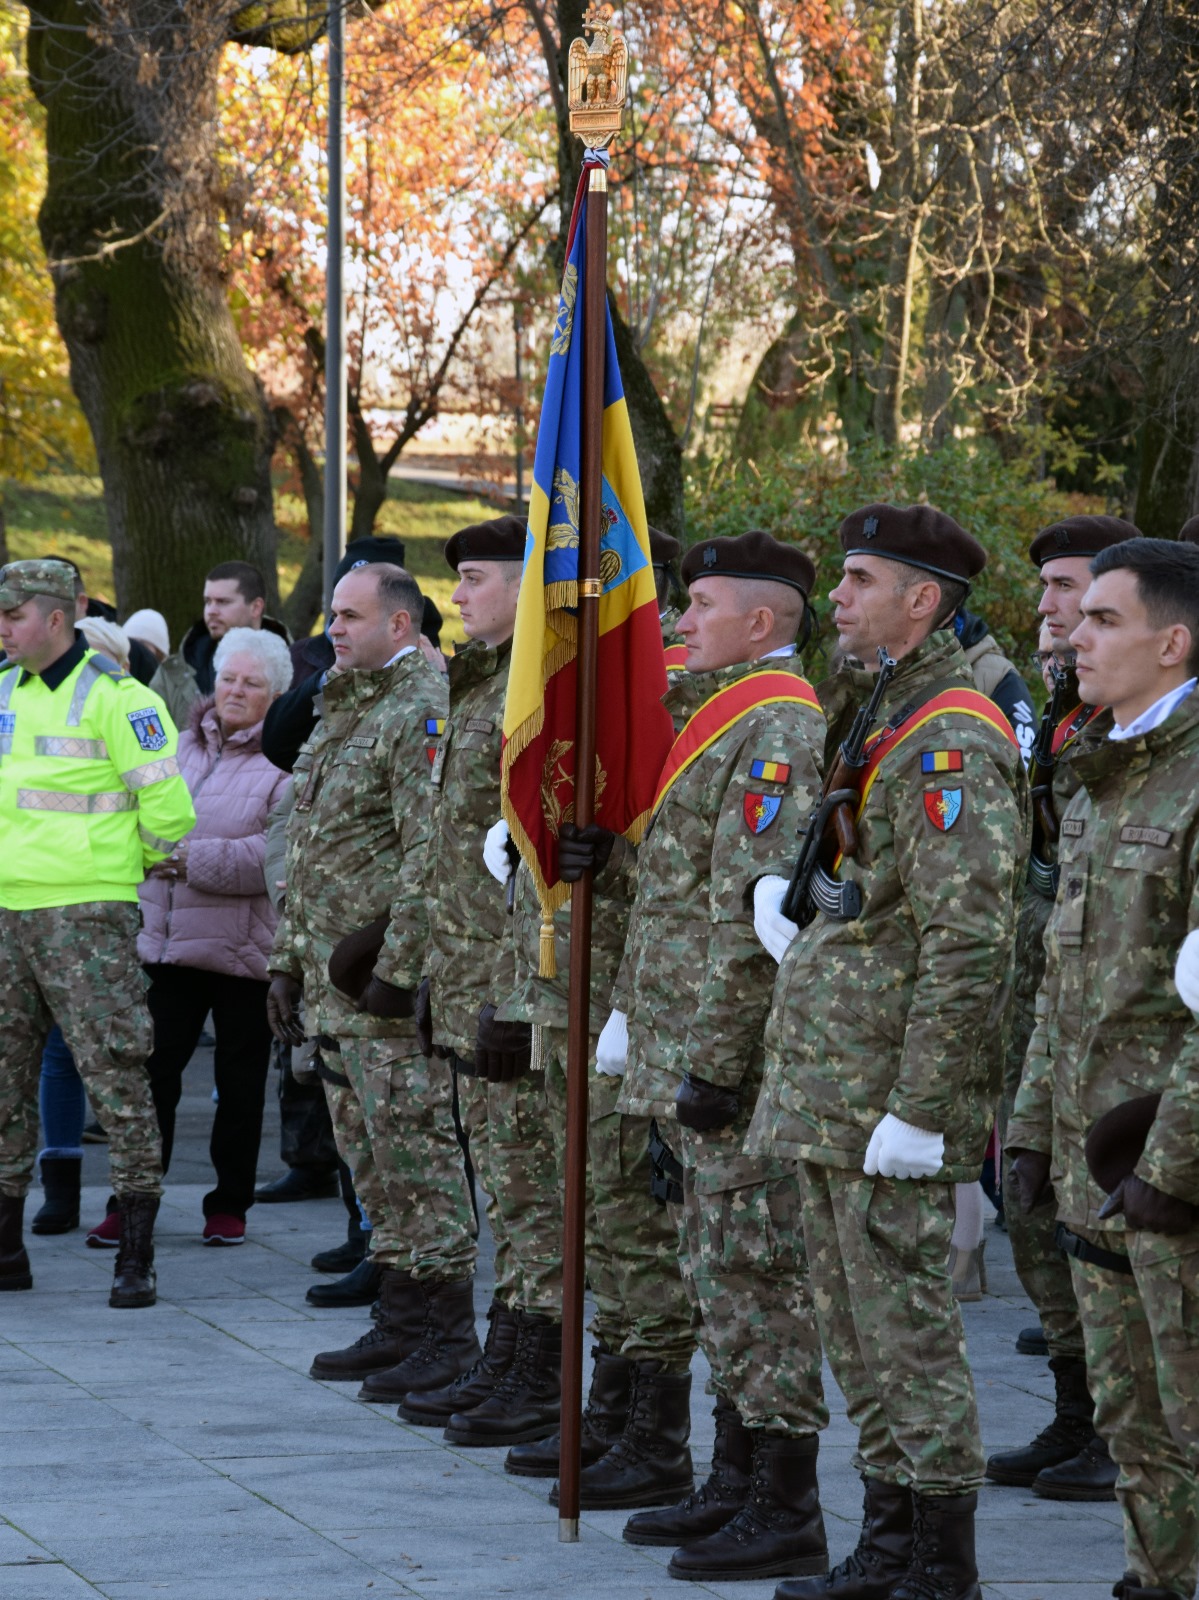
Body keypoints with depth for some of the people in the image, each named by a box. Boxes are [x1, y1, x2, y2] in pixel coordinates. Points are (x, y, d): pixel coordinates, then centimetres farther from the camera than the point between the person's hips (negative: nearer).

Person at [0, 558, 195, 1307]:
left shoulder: (115, 698, -9)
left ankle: (137, 1259, -3)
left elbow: (168, 807, -9)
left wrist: (135, 860, 4)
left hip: (86, 914, -7)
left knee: (115, 1076, -7)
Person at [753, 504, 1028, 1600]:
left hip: (888, 1092, -10)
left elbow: (973, 941, -23)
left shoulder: (950, 741, -17)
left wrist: (920, 1107, -23)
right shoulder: (869, 714, 16)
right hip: (828, 1088, 10)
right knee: (856, 1325, 14)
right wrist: (792, 901, 11)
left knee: (906, 1324, -5)